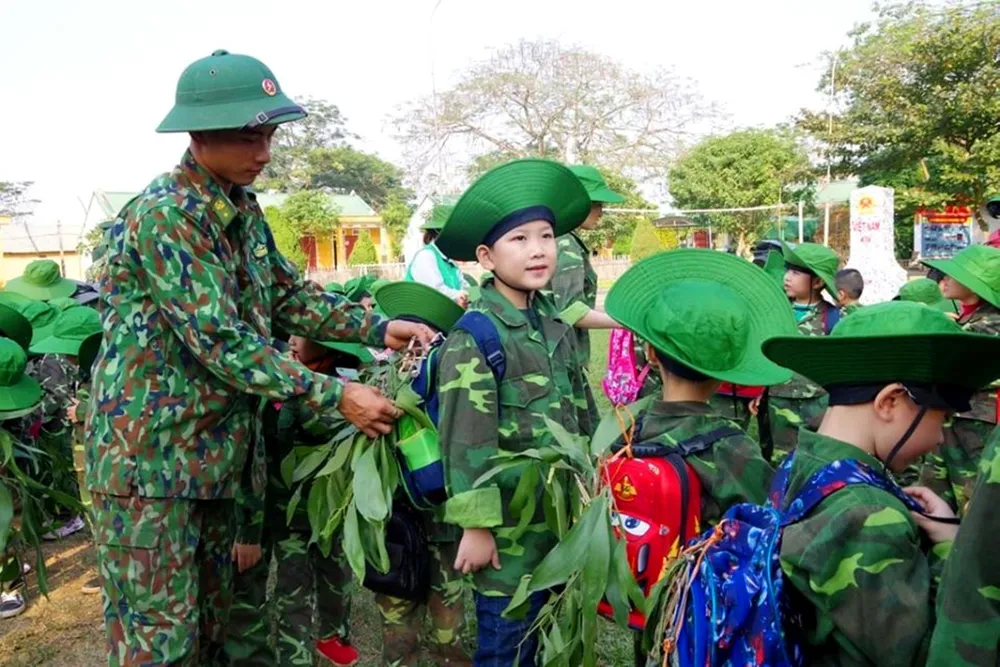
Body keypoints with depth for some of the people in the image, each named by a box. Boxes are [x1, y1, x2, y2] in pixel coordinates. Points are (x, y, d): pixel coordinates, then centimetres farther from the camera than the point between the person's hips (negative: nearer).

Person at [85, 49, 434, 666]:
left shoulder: (241, 207, 7)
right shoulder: (165, 215, -20)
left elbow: (289, 295, 11)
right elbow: (222, 342, -25)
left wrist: (378, 328, -1)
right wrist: (335, 397, -23)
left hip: (216, 448, 8)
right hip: (151, 453, -8)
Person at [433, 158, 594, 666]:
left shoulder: (554, 323, 6)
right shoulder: (475, 334, -17)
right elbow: (466, 438, -19)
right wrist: (476, 525, -18)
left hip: (561, 514, 7)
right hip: (509, 522, -7)